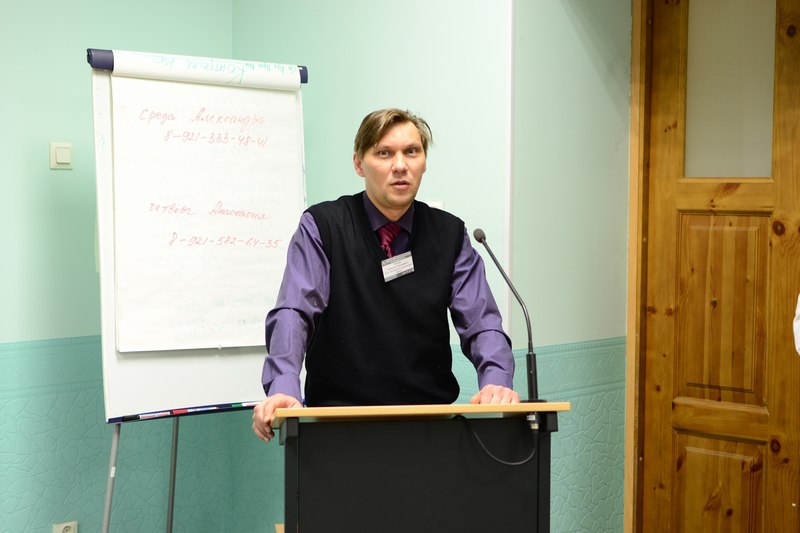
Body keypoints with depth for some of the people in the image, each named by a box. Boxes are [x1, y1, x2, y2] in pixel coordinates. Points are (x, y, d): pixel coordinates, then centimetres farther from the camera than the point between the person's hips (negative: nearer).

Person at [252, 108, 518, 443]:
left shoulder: (450, 235, 8)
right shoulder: (321, 226, -1)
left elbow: (481, 323, 0)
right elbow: (293, 313, -13)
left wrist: (496, 382, -21)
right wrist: (282, 389, -31)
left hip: (431, 418, 4)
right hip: (340, 418, -3)